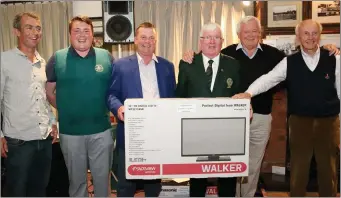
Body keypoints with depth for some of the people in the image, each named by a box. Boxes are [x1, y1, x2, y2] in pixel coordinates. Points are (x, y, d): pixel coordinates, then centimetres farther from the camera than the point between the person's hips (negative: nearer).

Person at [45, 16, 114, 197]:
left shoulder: (106, 57, 1)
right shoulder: (57, 59, -1)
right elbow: (48, 91, 6)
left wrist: (107, 107, -1)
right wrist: (66, 110, 3)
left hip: (101, 130, 1)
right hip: (70, 132, 0)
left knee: (102, 176, 14)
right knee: (76, 178, 16)